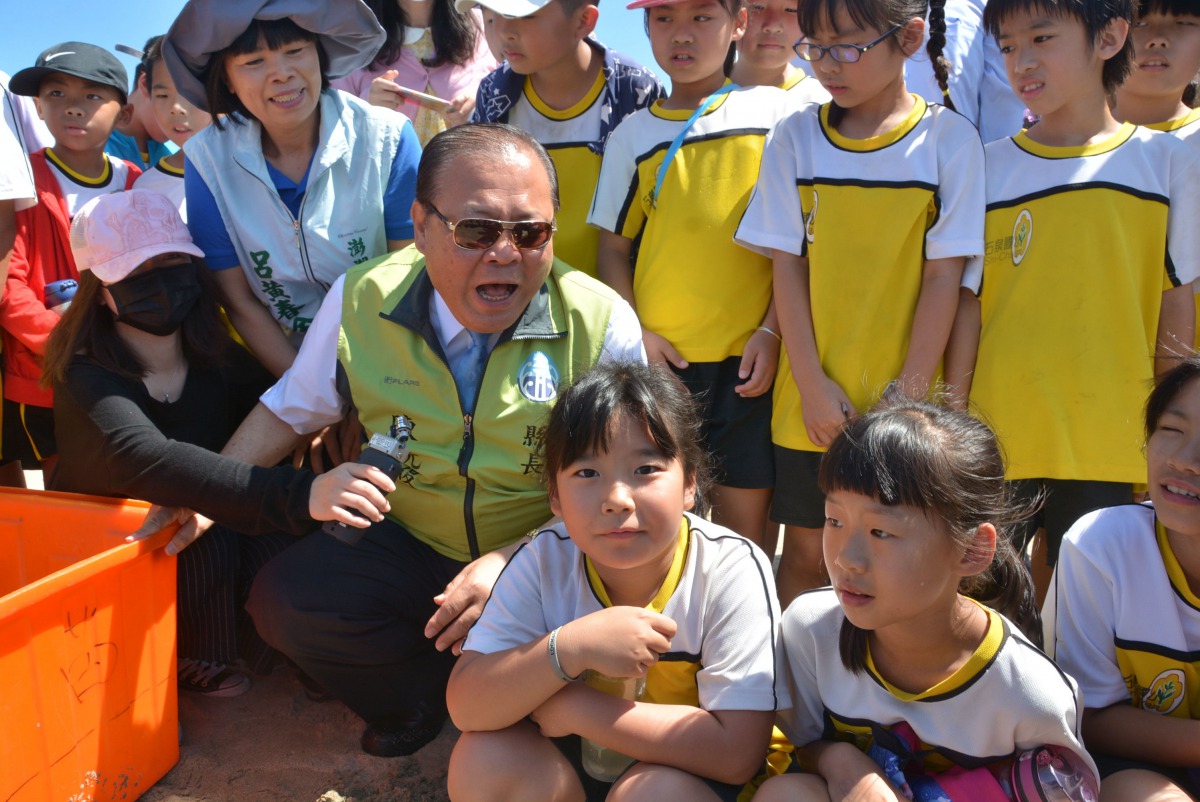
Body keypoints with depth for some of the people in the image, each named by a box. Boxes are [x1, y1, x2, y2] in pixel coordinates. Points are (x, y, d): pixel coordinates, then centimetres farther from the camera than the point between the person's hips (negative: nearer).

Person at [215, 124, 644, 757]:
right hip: (408, 551, 2)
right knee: (281, 599, -19)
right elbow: (290, 409, 8)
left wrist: (517, 560, -26)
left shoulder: (603, 324, -16)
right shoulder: (362, 300, -9)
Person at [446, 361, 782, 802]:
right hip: (574, 766, 3)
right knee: (484, 759, -22)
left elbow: (737, 751, -28)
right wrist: (570, 648, -36)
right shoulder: (543, 560, -15)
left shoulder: (732, 570, -23)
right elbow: (466, 707, -19)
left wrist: (571, 706, -27)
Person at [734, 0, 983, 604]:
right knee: (804, 554, 10)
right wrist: (812, 385, -6)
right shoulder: (794, 137, 3)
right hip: (810, 400, 2)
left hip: (903, 404, -1)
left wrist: (909, 395, -9)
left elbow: (944, 277, -4)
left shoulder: (950, 139, -3)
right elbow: (788, 267, 0)